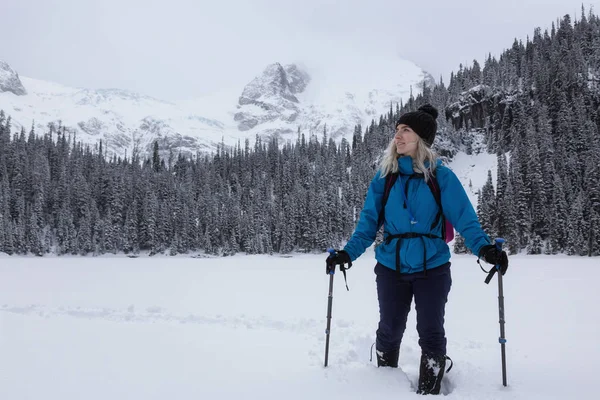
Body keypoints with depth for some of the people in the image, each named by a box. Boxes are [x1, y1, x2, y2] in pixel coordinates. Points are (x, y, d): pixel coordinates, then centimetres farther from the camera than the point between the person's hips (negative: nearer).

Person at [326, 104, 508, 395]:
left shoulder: (441, 176, -5)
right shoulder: (384, 177, 2)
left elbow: (465, 218, -9)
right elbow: (369, 222, 2)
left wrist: (484, 248, -25)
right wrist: (348, 253, -10)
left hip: (432, 267, -2)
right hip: (391, 267, 2)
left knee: (430, 333, 1)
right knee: (389, 331, 12)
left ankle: (429, 391, 20)